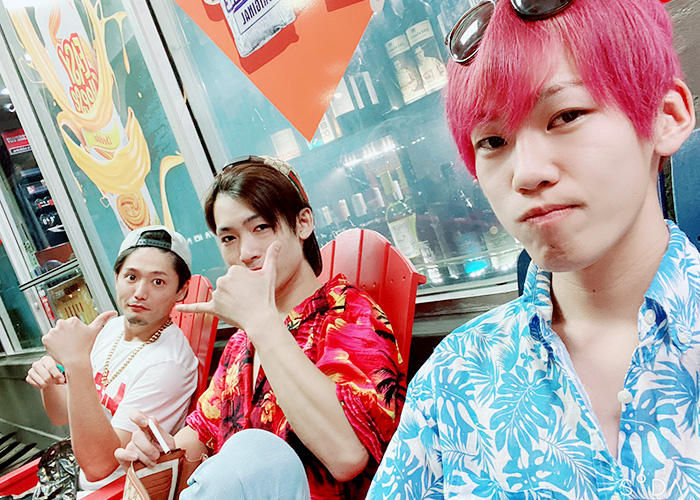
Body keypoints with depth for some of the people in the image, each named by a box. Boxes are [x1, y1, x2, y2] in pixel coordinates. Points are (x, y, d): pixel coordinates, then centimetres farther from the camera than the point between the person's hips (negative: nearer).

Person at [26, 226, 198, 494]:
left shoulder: (167, 361, -24)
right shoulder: (109, 327, -1)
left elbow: (99, 465, -28)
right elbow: (62, 417, 10)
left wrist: (77, 362, -33)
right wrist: (49, 382, -11)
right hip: (72, 477, 6)